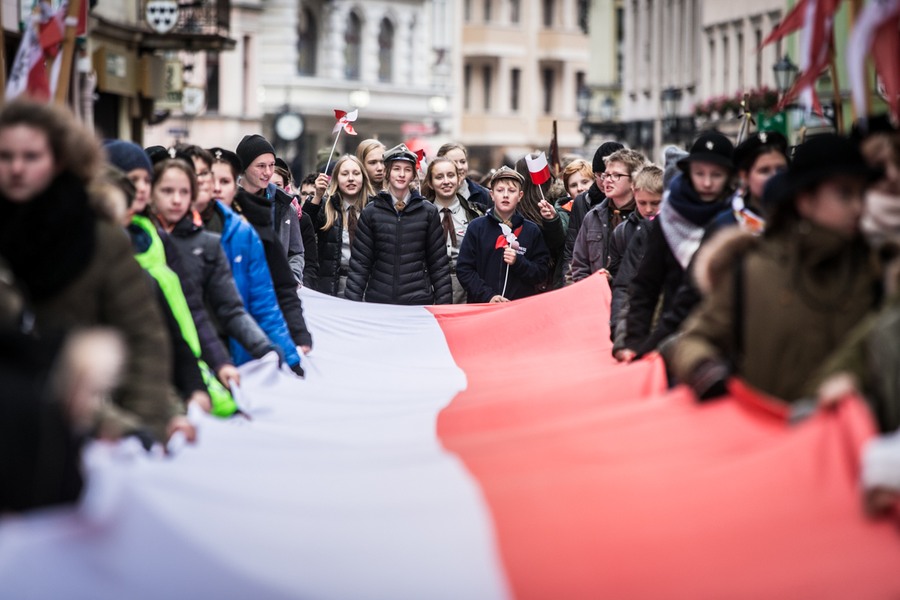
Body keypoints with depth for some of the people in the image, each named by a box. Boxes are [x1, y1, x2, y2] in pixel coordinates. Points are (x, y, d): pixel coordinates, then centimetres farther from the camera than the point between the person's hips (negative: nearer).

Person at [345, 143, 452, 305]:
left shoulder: (428, 212, 5)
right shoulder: (371, 212, 5)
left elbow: (439, 263, 6)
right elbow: (359, 263, 4)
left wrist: (444, 303, 0)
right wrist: (352, 303, -4)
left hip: (419, 300, 0)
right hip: (378, 300, 0)